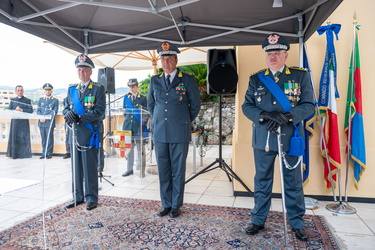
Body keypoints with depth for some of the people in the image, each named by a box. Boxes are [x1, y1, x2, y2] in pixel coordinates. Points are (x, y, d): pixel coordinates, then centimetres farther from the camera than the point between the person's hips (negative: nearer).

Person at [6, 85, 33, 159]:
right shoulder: (12, 100, 14)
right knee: (14, 137, 2)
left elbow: (31, 110, -3)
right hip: (15, 121, 3)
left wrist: (21, 110, -14)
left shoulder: (27, 100, 6)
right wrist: (15, 110, -10)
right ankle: (14, 153, 9)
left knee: (23, 138, -2)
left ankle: (23, 154, 3)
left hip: (24, 122, -2)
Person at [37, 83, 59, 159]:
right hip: (41, 123, 4)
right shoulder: (41, 100, 17)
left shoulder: (55, 100, 4)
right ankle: (44, 153, 13)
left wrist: (45, 118, -13)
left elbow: (54, 112, -4)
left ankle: (49, 153, 5)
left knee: (49, 138, -2)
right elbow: (38, 110, 12)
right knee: (43, 139, 7)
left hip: (49, 122, -4)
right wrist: (40, 118, -7)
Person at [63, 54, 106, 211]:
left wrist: (80, 118, -19)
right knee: (76, 166, 12)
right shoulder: (72, 89, 15)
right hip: (74, 132, 6)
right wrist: (68, 113, -10)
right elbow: (66, 107, 14)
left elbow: (99, 111, -11)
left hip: (89, 132, -5)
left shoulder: (98, 89, -2)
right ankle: (78, 196, 25)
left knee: (90, 167, 0)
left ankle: (91, 198, 13)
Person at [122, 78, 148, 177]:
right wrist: (127, 117, 9)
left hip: (138, 126, -4)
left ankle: (142, 170, 10)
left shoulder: (143, 98, 4)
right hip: (128, 125, 4)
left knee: (140, 148, 0)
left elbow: (146, 112, 5)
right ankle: (130, 169, 17)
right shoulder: (126, 98, 15)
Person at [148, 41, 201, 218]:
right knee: (163, 170, 9)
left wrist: (183, 122, 9)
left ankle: (176, 206, 20)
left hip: (179, 133, -3)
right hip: (159, 132, 4)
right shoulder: (155, 81, 10)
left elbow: (195, 105, 5)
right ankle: (166, 204, 24)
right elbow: (150, 104, 21)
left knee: (178, 170, 5)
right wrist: (158, 120, 14)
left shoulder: (188, 80, 0)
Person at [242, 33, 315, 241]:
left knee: (293, 183, 11)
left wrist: (286, 116, -19)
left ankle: (297, 223, 30)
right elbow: (246, 106, 2)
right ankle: (258, 220, 26)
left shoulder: (301, 76, 3)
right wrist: (264, 116, -17)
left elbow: (308, 105, -2)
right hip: (263, 139, 1)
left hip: (290, 138, -1)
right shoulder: (256, 79, 6)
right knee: (262, 181, 11)